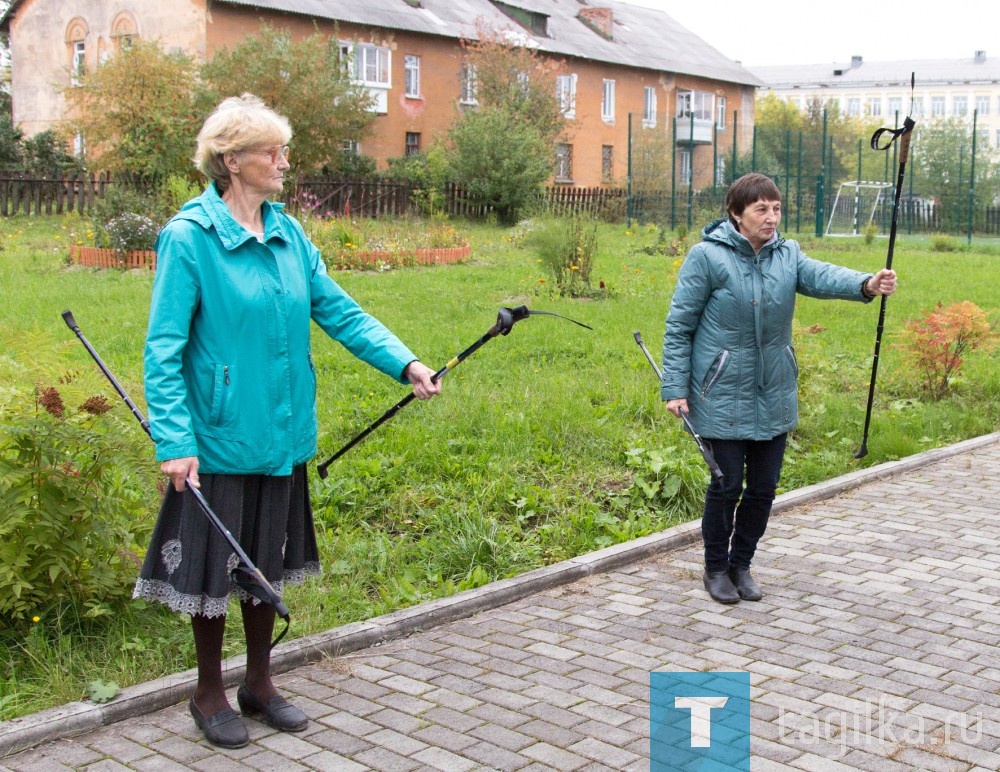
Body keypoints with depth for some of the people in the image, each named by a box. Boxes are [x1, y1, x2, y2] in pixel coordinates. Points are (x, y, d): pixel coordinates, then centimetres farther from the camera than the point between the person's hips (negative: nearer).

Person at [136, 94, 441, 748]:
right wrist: (174, 442, -23)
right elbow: (163, 349, -16)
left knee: (269, 561, 18)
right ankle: (210, 694, 30)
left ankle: (259, 683, 36)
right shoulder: (189, 236, -14)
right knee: (215, 567, 9)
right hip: (220, 438, -6)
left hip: (281, 434, 6)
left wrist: (404, 362, -8)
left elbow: (338, 310, 4)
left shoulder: (288, 232, 4)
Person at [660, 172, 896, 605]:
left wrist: (865, 284, -39)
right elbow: (679, 326, -7)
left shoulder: (787, 255, 3)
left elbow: (822, 276, -18)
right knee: (727, 484, 2)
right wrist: (674, 388, -10)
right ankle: (716, 569, 23)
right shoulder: (707, 256, -10)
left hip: (774, 395, 5)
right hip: (723, 396, -4)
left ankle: (741, 564, 31)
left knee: (764, 486, 11)